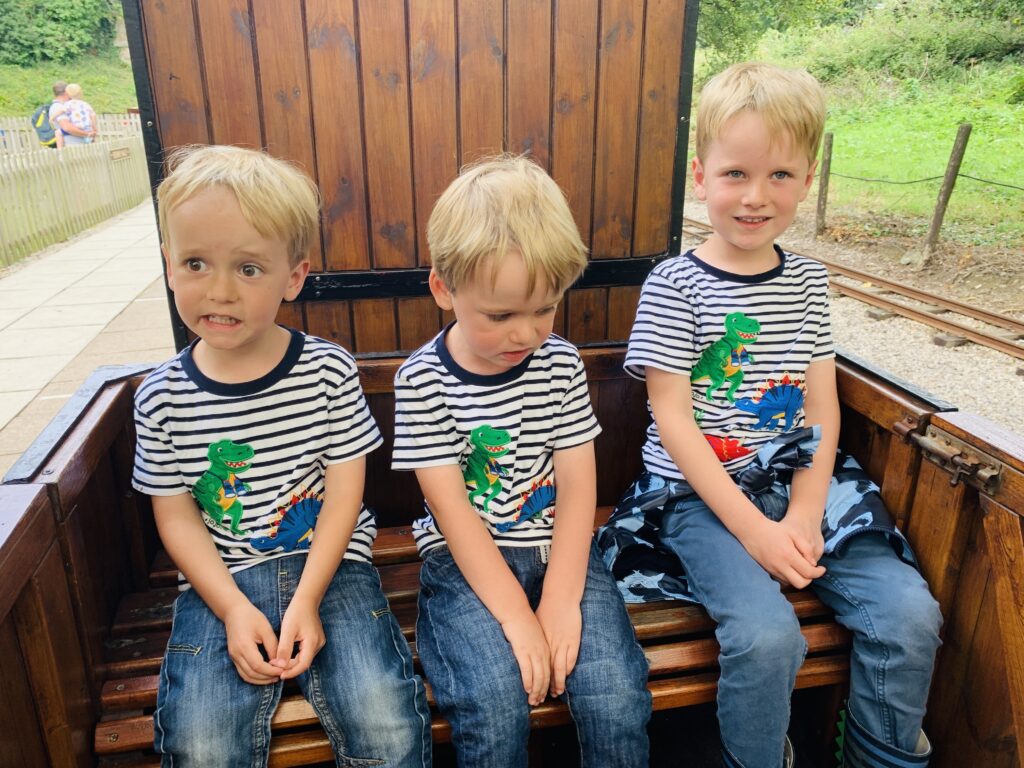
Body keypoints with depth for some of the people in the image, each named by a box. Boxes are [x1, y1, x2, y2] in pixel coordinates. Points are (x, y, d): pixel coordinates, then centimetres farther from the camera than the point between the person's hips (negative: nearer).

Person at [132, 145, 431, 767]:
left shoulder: (328, 371, -7)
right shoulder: (163, 395, -3)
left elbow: (344, 493, -6)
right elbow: (175, 515, 2)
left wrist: (307, 600, -12)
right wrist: (233, 609, -10)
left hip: (331, 561, -1)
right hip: (221, 578, 2)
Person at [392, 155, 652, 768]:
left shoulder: (561, 363, -1)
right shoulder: (422, 380, -8)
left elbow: (578, 485, -3)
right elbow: (452, 510, -12)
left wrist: (561, 599, -13)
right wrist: (516, 616, -16)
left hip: (560, 549, 2)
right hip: (467, 562, -1)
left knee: (617, 697, -17)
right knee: (496, 703, -23)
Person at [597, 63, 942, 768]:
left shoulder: (807, 281, 8)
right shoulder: (675, 285, -7)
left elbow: (822, 406, 5)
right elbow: (673, 420, -11)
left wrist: (804, 516, -8)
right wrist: (753, 527, -15)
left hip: (798, 481, 5)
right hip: (700, 493, -4)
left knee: (910, 613, -11)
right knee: (766, 636, -25)